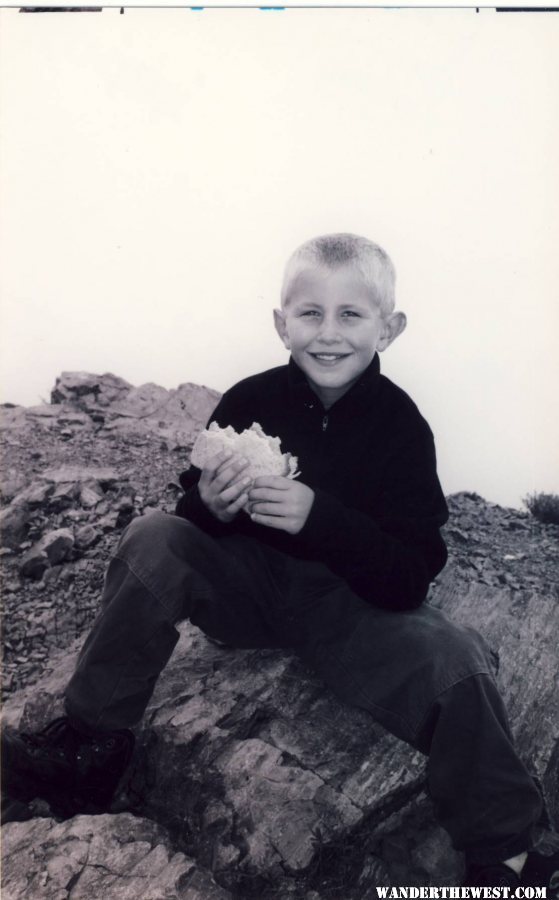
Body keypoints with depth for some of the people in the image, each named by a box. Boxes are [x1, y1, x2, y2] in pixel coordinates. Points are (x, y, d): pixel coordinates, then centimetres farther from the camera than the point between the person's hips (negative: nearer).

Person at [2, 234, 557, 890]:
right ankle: (92, 743, -10)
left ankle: (503, 860, -1)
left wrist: (319, 518, -30)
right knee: (154, 537, -21)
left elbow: (410, 581, -16)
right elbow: (194, 522, 3)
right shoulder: (249, 402, -9)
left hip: (355, 608, -1)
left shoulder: (402, 428, -13)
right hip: (250, 584, 2)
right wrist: (210, 506, -22)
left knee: (459, 666, -26)